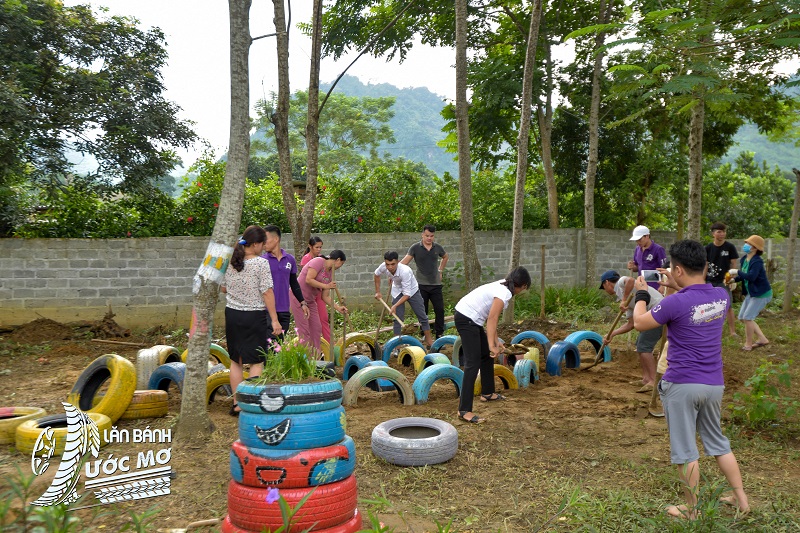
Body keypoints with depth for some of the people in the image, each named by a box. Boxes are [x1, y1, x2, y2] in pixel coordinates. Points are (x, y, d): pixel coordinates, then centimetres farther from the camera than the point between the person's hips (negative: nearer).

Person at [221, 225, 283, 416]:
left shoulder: (230, 261, 3)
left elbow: (223, 288, 12)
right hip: (254, 316, -5)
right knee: (256, 362, 4)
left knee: (235, 360, 14)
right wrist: (274, 319, -8)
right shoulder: (261, 263, -13)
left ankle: (237, 404, 20)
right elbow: (267, 293, -13)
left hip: (232, 314, 6)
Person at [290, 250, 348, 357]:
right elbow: (308, 280, -24)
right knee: (304, 331, -7)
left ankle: (315, 358, 17)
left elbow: (325, 297, 11)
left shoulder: (329, 274, 10)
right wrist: (326, 286, -21)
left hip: (310, 300, 9)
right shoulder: (319, 261, -13)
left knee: (317, 328, 8)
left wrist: (338, 307, 1)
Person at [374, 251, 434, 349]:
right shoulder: (383, 267, -28)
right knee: (397, 317, -4)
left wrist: (395, 306, -44)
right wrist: (377, 292, 2)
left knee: (422, 316, 2)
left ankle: (429, 341, 16)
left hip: (411, 290, -3)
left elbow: (407, 294, -37)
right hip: (397, 291, 3)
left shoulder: (405, 271, -41)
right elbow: (377, 274, 0)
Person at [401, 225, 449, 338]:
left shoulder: (438, 247, 4)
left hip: (436, 284, 2)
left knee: (440, 310, 2)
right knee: (422, 312, 6)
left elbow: (445, 257, 25)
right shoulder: (415, 247, -5)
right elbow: (405, 261, -15)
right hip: (421, 285, -2)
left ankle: (439, 335, 14)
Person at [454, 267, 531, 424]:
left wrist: (496, 341, 13)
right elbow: (491, 320, -24)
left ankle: (487, 393, 38)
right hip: (466, 320, -11)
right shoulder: (504, 294, -17)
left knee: (487, 355, 22)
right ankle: (464, 410, -14)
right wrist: (492, 345, -25)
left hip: (471, 319, 11)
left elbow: (491, 317, 14)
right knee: (473, 363, -13)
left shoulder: (501, 287, 12)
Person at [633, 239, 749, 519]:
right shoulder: (722, 295, -2)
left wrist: (641, 293, 9)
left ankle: (690, 510, 19)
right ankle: (741, 499, 33)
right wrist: (676, 287, 24)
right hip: (714, 383, 7)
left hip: (682, 385, -6)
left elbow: (639, 323, -6)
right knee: (718, 442, 24)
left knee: (685, 450, 7)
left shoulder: (676, 303, -21)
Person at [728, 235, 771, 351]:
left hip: (762, 293, -9)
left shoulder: (757, 261, -23)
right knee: (742, 317, 11)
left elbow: (751, 276, -37)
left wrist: (737, 271, -27)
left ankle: (748, 344, 9)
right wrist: (734, 279, -1)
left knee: (747, 317, -8)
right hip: (751, 293, 9)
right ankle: (762, 339, 22)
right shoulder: (744, 259, 3)